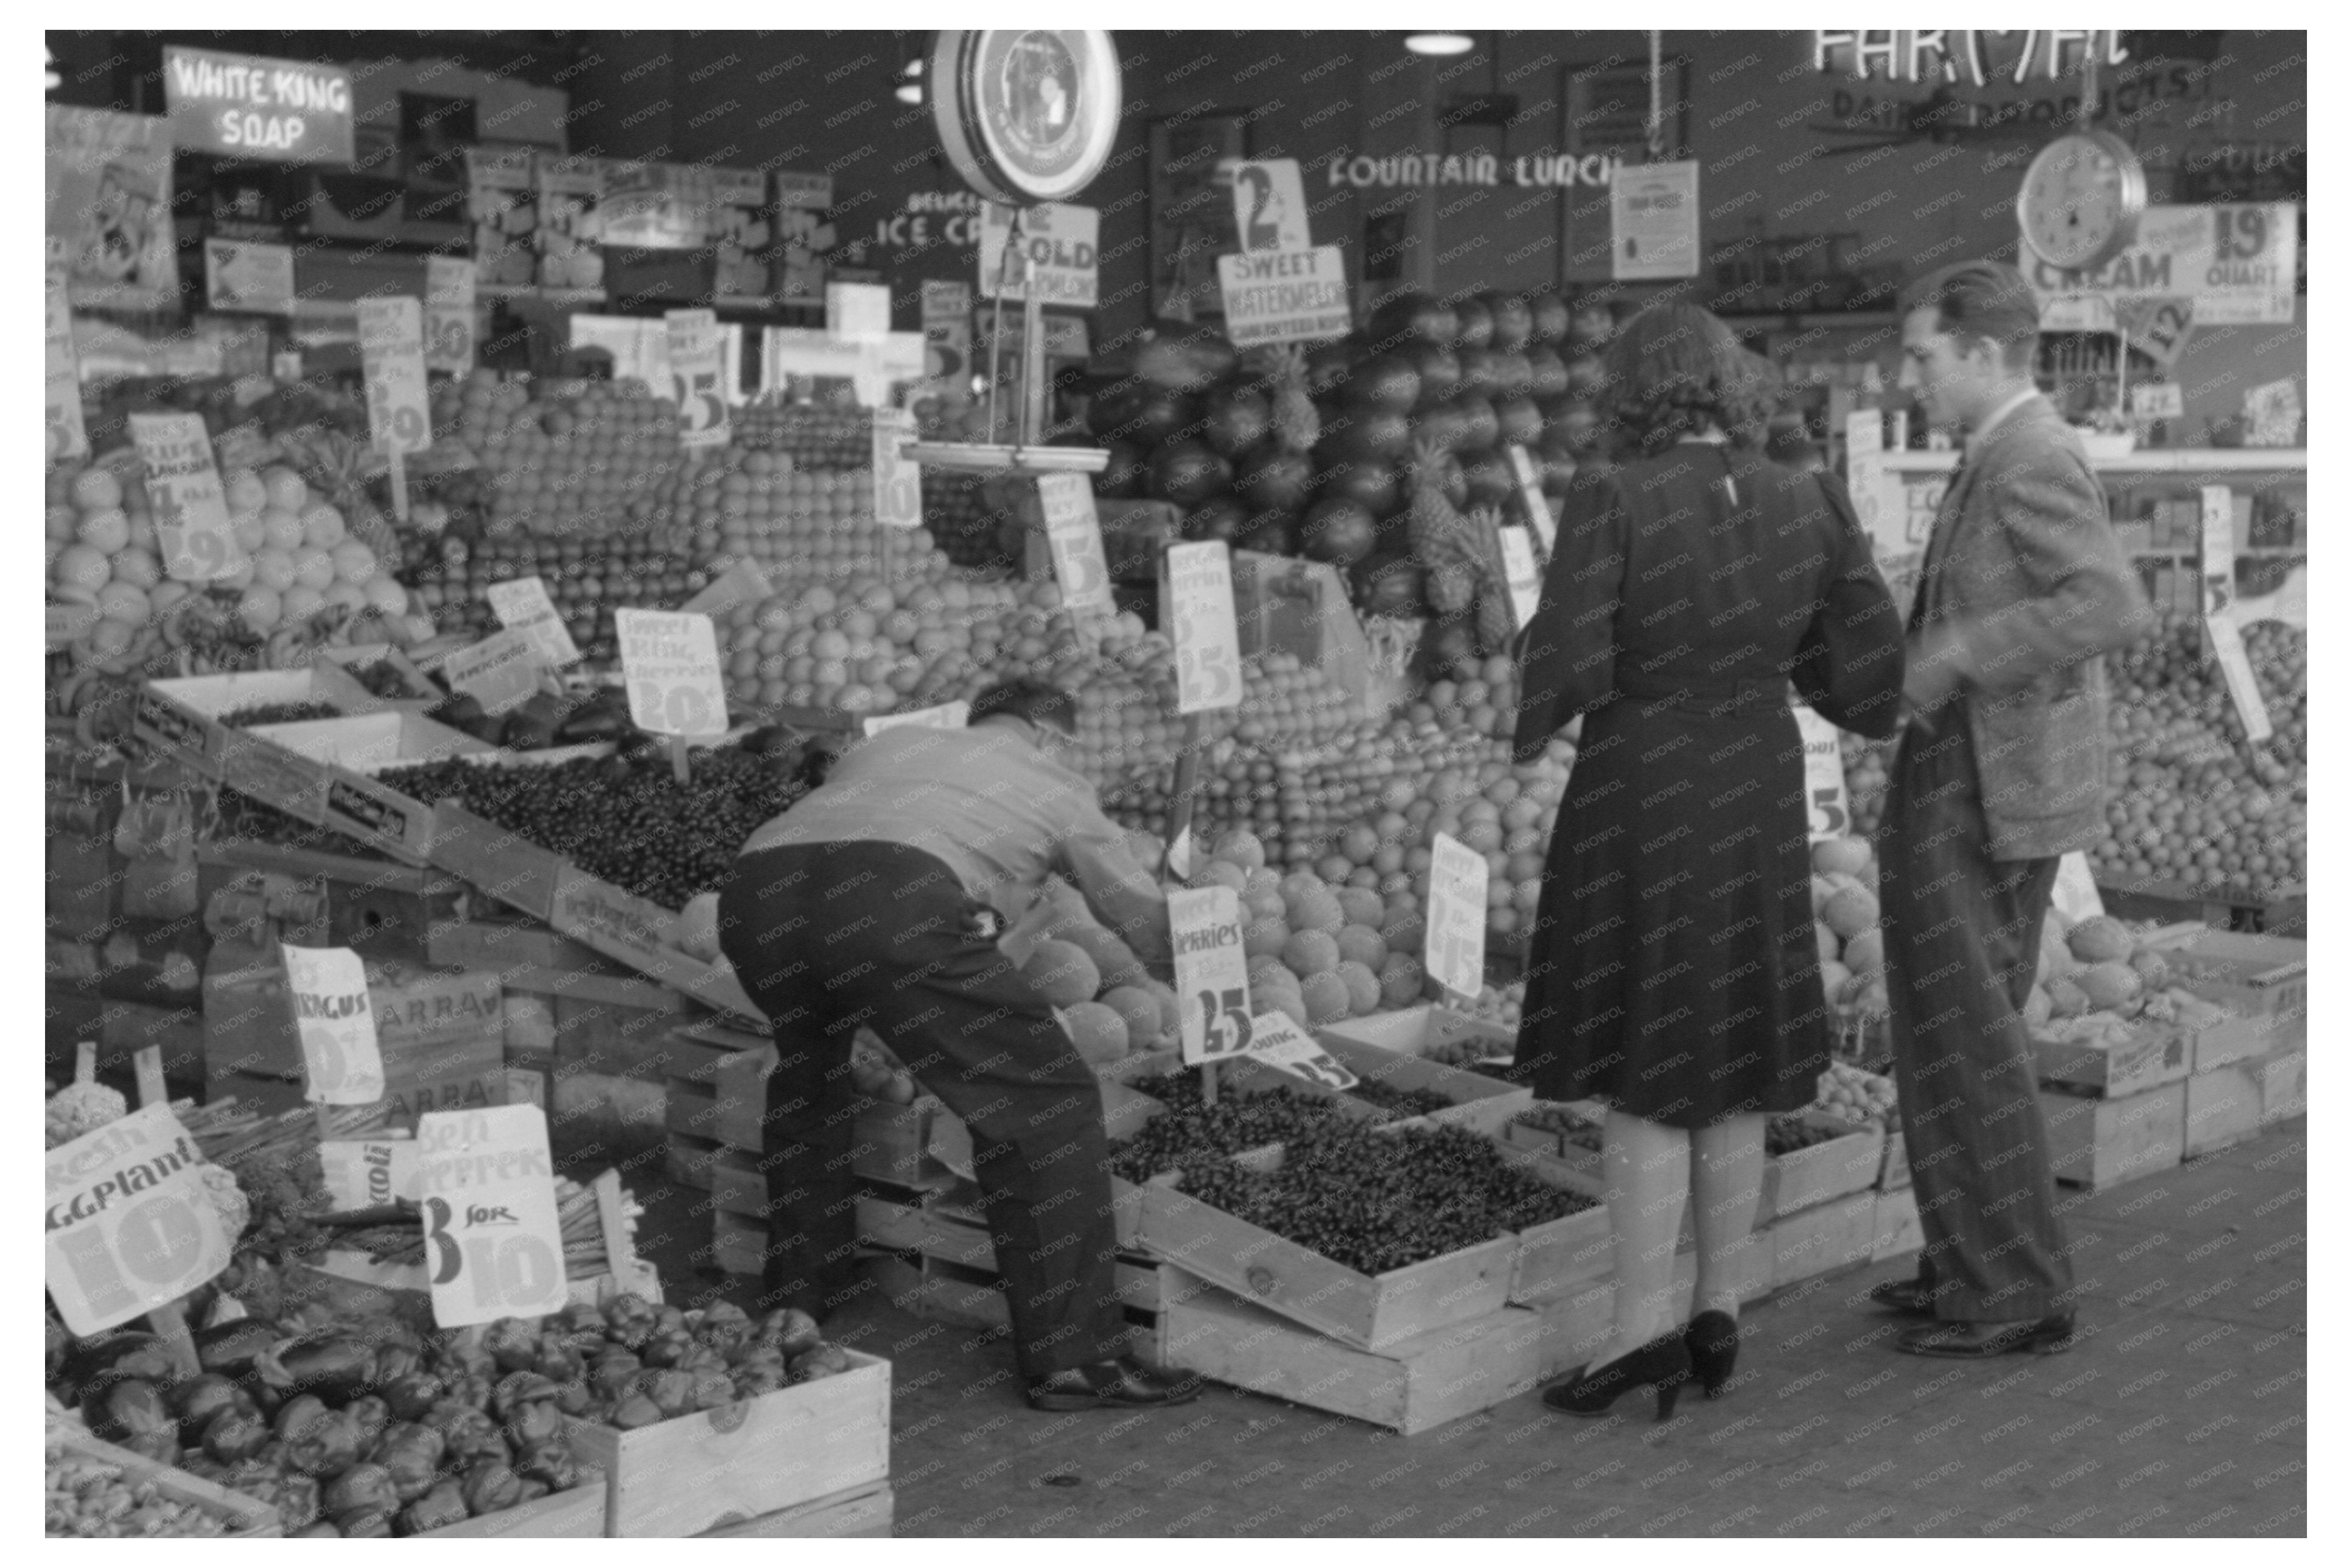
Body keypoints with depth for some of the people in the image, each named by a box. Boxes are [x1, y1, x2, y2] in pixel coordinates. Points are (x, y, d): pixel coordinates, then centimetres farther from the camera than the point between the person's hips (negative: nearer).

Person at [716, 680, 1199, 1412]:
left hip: (755, 888, 6)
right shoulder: (1057, 789, 30)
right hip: (895, 901, -5)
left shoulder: (891, 743, 38)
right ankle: (1073, 1355, 1)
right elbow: (1150, 922, 38)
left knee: (808, 1065, 35)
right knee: (1043, 1105, 6)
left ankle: (799, 1289, 42)